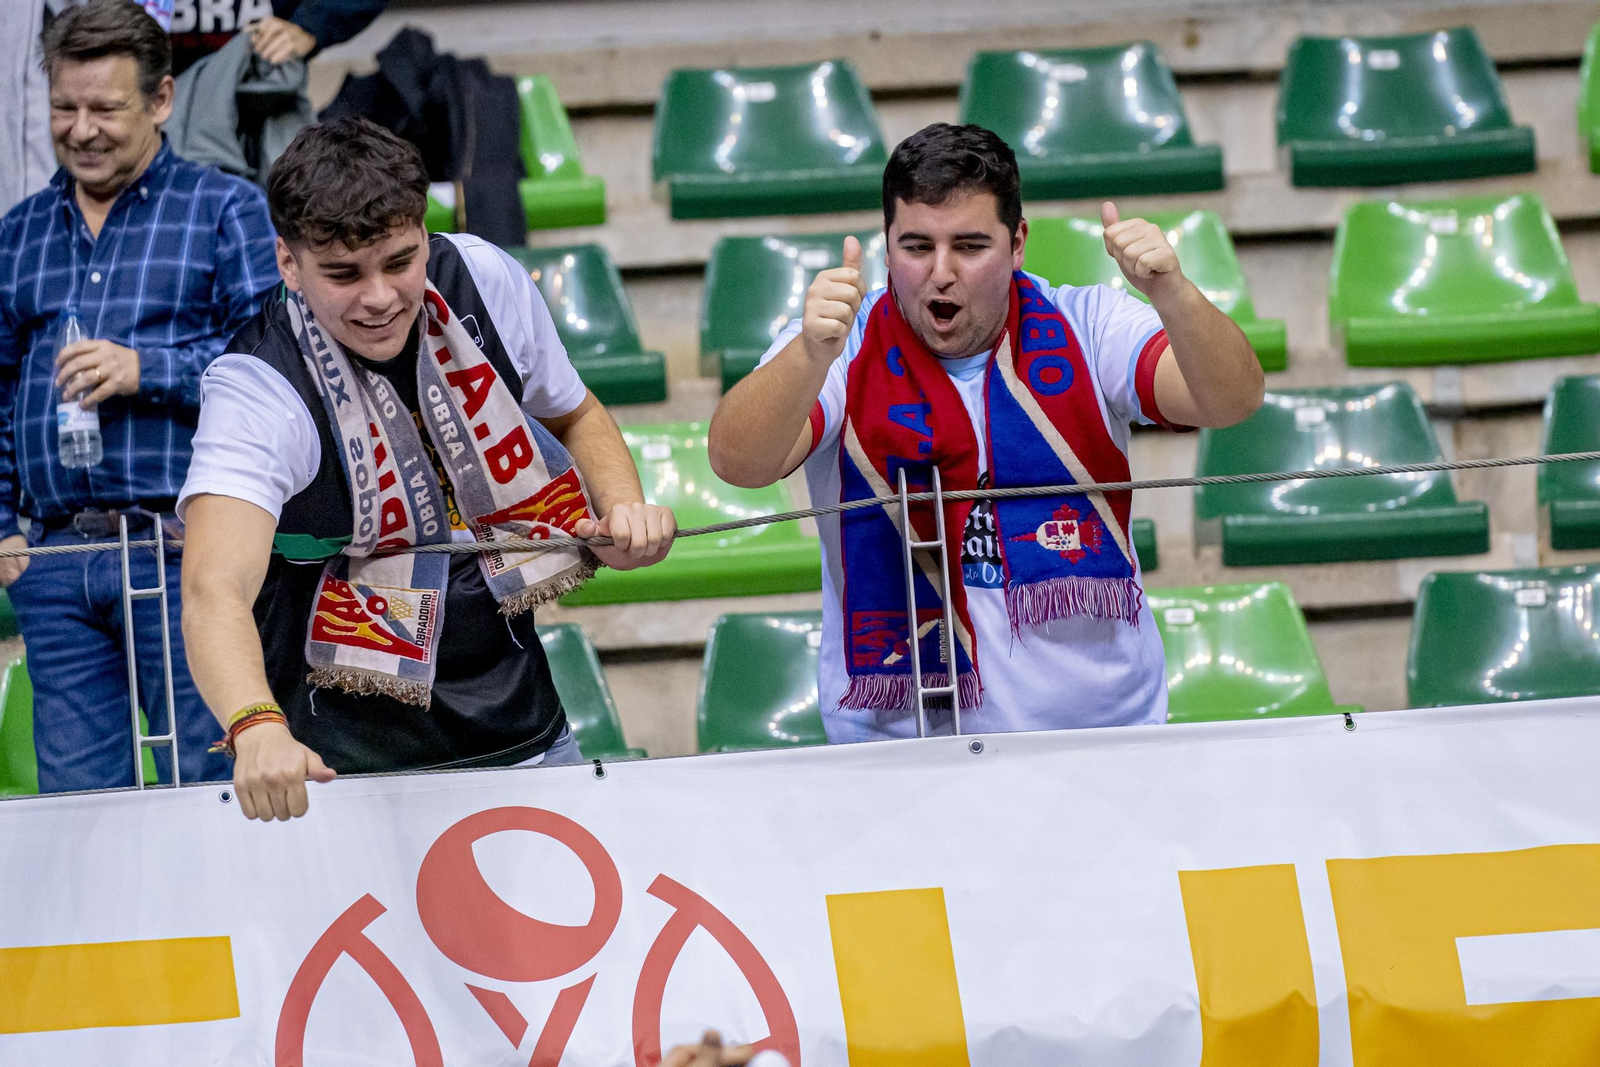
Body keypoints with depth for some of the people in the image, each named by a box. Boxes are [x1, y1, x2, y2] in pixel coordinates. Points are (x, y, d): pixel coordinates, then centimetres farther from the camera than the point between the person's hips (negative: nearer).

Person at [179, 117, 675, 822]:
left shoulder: (486, 281, -7)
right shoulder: (258, 391, -23)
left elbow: (575, 417, 15)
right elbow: (215, 592, -38)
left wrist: (625, 510, -6)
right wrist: (256, 729, -58)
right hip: (347, 763, -5)